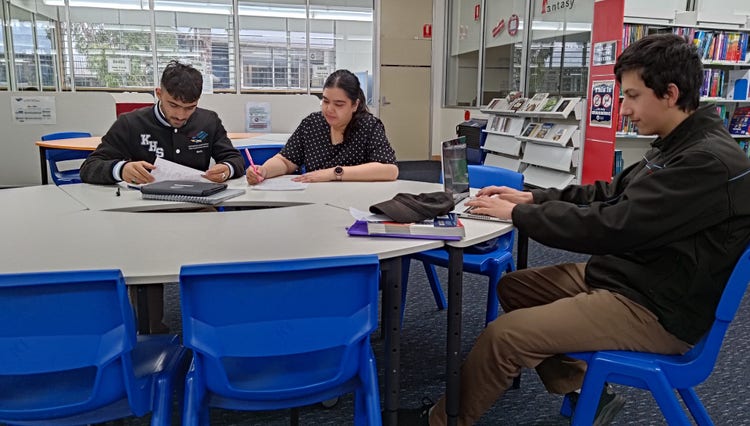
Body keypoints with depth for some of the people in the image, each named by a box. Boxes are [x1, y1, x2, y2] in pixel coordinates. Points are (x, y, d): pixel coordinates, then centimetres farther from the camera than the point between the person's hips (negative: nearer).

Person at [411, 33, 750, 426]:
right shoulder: (676, 147, 8)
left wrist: (518, 213, -17)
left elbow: (611, 226, -27)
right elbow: (609, 195, 15)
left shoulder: (709, 162, -24)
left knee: (505, 335, -18)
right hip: (624, 275, 10)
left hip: (655, 310, -10)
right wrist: (532, 197, 4)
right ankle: (587, 392, 14)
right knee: (513, 287, 13)